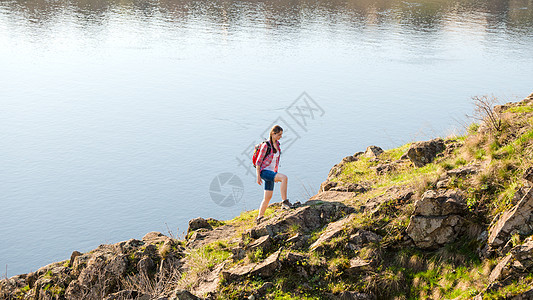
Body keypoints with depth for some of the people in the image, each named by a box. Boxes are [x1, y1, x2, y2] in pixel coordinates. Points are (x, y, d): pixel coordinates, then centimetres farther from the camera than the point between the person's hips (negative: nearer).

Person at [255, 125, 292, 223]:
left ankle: (260, 217, 19)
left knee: (268, 197, 10)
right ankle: (284, 202, -28)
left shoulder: (277, 144, 8)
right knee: (284, 177, -29)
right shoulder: (266, 145, -16)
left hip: (271, 172, 8)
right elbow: (258, 161, -13)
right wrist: (258, 177, -14)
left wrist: (275, 174, 22)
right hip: (264, 171, -8)